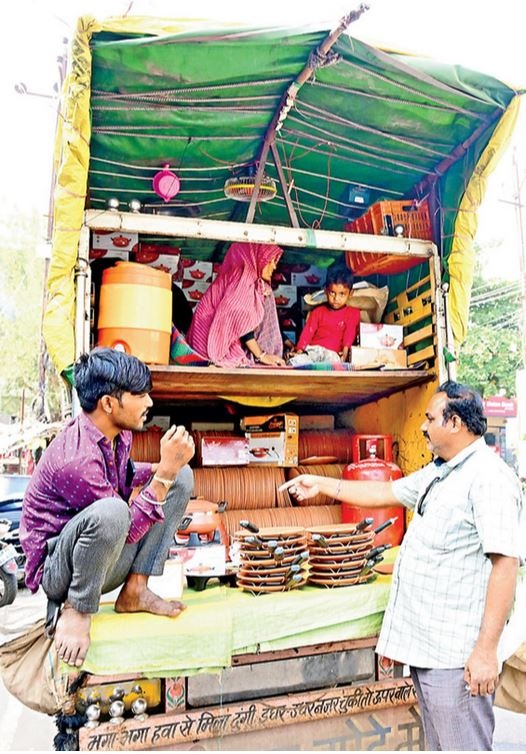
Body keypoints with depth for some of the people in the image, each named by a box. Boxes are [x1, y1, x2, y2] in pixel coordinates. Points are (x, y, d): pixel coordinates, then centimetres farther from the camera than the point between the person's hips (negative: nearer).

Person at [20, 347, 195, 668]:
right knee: (110, 512, -41)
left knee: (182, 477, -3)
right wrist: (165, 472, -27)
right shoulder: (76, 458, -30)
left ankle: (135, 591, -3)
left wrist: (161, 470, -5)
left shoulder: (118, 433, -6)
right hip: (58, 570, -8)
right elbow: (130, 530, -25)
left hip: (106, 557, 8)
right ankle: (76, 610, -13)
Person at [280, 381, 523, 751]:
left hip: (457, 654, -9)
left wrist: (486, 649, -23)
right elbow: (386, 492, 22)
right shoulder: (436, 473, 12)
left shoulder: (489, 478, -17)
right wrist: (322, 484, 21)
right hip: (426, 645, 9)